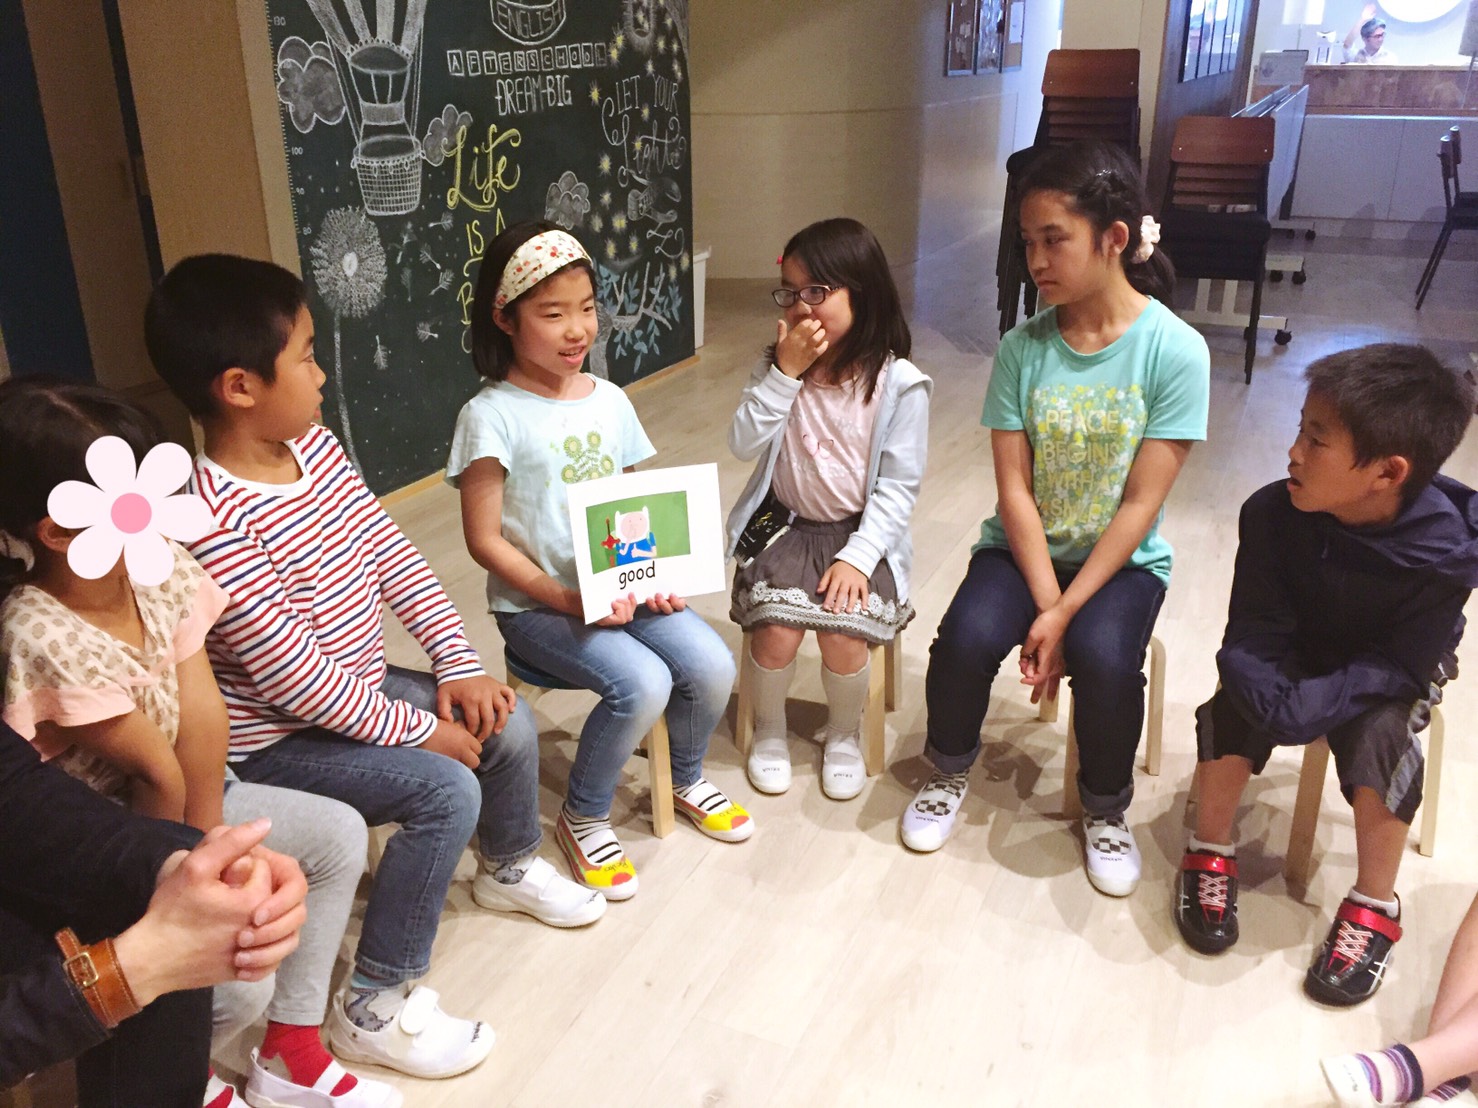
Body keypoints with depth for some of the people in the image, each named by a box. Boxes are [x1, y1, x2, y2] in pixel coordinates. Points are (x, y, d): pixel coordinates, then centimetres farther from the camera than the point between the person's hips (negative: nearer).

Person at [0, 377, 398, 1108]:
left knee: (339, 835, 3)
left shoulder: (161, 571, -11)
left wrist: (206, 840, -15)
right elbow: (156, 770, -22)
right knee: (241, 982, -20)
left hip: (169, 802, 8)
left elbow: (204, 721, -12)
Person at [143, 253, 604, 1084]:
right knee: (445, 792, -21)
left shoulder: (314, 446, -4)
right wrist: (419, 729, -19)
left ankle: (510, 867, 34)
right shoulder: (214, 521, -30)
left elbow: (395, 557, 1)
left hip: (350, 691, 8)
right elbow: (291, 676, -28)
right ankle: (375, 1008, -3)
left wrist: (459, 663, -5)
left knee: (509, 726, 3)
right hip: (278, 739, -8)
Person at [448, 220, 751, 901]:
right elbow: (484, 540, -12)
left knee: (711, 667, -14)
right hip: (537, 605, -5)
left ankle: (687, 780, 19)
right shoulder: (492, 416, -12)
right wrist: (565, 597, -21)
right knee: (642, 685, -26)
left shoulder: (609, 400, 5)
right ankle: (583, 818, 3)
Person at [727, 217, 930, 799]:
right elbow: (743, 444, -10)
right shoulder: (778, 364, -1)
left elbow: (899, 485, -9)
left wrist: (858, 556, -19)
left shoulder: (898, 383, -10)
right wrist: (785, 373, -18)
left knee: (843, 634, -24)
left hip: (861, 531, -1)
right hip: (785, 522, 2)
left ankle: (844, 734, 9)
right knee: (776, 629, -22)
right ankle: (769, 728, 10)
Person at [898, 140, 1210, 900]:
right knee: (966, 639, -24)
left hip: (1123, 558, -2)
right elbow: (1014, 491, -8)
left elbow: (1140, 505, -15)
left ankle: (1106, 810, 2)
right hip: (1025, 547, 2)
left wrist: (1067, 613, -19)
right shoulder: (1022, 348, -7)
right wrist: (1045, 604, -18)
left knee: (1103, 658, -30)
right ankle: (950, 771, 9)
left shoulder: (1175, 350, -14)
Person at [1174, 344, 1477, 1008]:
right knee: (1236, 706, -26)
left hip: (1387, 676, -1)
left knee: (1380, 733, -30)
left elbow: (1395, 668, -26)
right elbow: (1253, 633, -19)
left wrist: (1306, 706, -41)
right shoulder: (1274, 514, -24)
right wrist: (1273, 699, -39)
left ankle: (1373, 906, -6)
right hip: (1293, 653, 2)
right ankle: (1210, 855, -2)